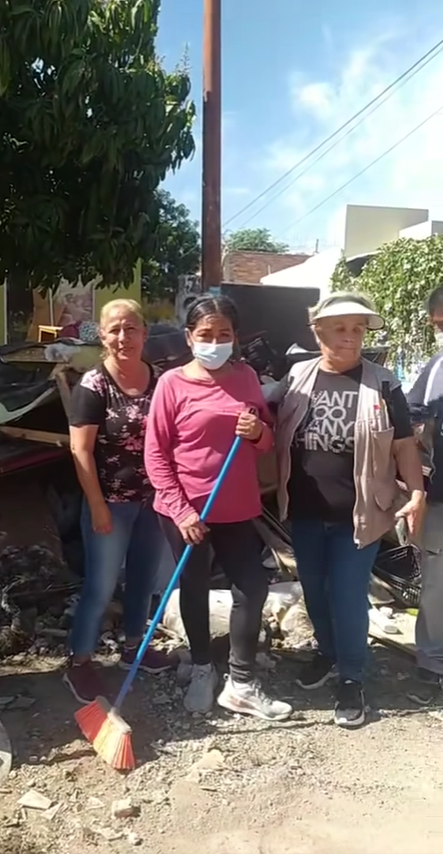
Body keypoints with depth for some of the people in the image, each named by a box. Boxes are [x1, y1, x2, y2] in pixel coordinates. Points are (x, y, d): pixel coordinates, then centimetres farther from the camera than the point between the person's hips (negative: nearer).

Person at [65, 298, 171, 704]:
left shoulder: (158, 381, 1)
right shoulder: (93, 385, -14)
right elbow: (81, 450, -14)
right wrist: (97, 506, -14)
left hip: (152, 499, 5)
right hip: (112, 502, -5)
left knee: (144, 578, 18)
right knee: (101, 586, 5)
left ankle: (134, 647, 39)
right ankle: (79, 662, 24)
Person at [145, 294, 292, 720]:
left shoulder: (246, 377, 1)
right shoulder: (172, 384, -10)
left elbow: (268, 440, 11)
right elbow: (156, 455, -9)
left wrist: (259, 432, -13)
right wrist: (181, 510, -15)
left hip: (238, 508, 3)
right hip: (186, 510, -3)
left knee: (252, 587, 4)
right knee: (194, 590, 13)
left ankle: (241, 684, 21)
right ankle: (202, 670, 37)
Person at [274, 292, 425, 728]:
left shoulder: (382, 383, -5)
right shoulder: (297, 377, 1)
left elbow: (404, 444, -2)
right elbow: (278, 437, 7)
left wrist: (417, 493, -11)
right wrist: (275, 491, -4)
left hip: (357, 513, -3)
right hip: (305, 511, 3)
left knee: (348, 597, 3)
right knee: (314, 590, 17)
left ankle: (351, 679, 22)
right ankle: (327, 652, 41)